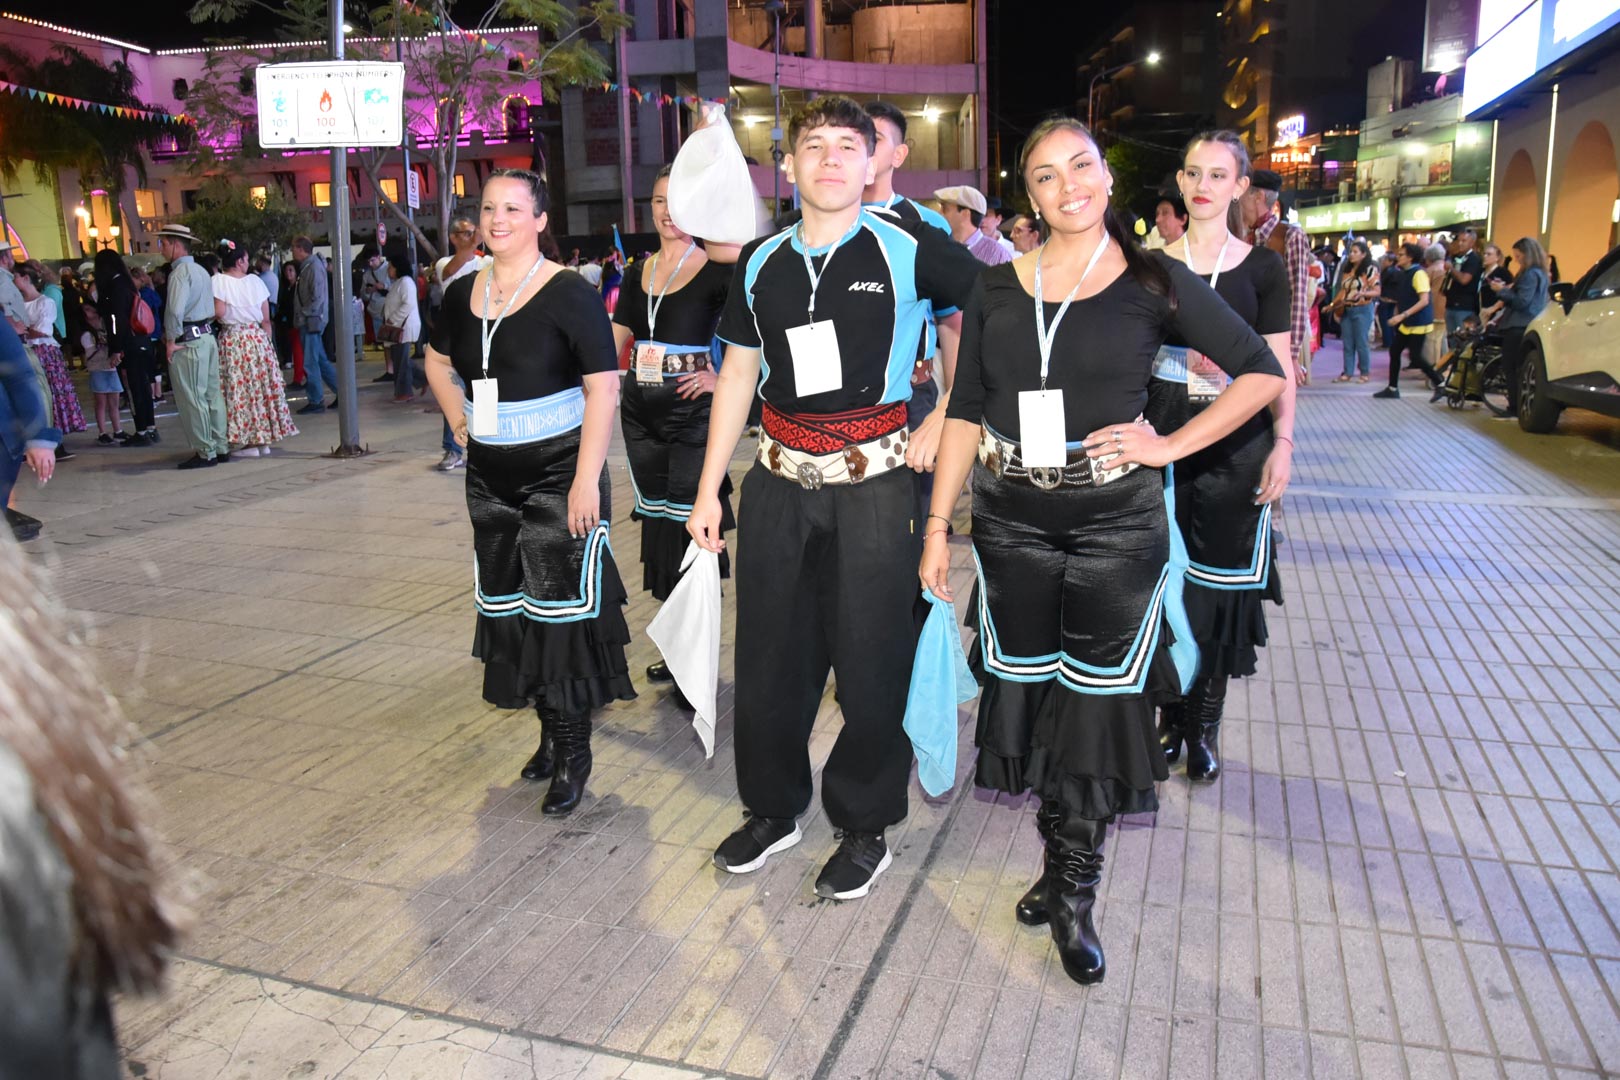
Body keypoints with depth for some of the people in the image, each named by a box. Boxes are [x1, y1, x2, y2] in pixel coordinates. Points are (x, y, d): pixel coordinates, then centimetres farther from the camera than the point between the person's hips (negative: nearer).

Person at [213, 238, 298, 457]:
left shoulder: (219, 281, -6)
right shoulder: (255, 280, 2)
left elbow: (218, 312, -16)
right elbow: (266, 318, 1)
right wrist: (267, 342, 11)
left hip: (232, 340, -3)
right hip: (258, 338, 3)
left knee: (240, 389, 1)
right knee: (262, 386, 9)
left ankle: (248, 441, 0)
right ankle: (264, 440, 12)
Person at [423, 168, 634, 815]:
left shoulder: (568, 294, -12)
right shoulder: (463, 293, 6)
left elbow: (604, 386, -16)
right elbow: (438, 361, 25)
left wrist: (587, 478, -21)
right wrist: (459, 424, 12)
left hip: (558, 474, -6)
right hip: (489, 477, 7)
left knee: (560, 609, -3)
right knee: (508, 604, 13)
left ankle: (573, 753, 11)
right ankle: (550, 731, 29)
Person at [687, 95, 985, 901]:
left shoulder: (909, 250, -4)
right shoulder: (761, 262, 10)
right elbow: (737, 374, 13)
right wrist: (709, 490, 11)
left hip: (873, 481, -4)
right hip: (779, 481, 4)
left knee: (870, 663, 5)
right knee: (770, 654, 12)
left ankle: (864, 827, 25)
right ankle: (772, 809, 33)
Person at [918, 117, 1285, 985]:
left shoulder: (1154, 282, -1)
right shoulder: (998, 286, 5)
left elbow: (1261, 372, 4)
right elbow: (966, 412, 5)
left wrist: (1172, 445, -7)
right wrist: (937, 526, 1)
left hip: (1115, 520, -2)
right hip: (1010, 517, 3)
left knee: (1094, 699, 3)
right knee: (1029, 687, 11)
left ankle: (1072, 894, 21)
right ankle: (1062, 866, 32)